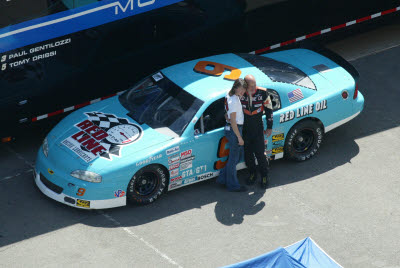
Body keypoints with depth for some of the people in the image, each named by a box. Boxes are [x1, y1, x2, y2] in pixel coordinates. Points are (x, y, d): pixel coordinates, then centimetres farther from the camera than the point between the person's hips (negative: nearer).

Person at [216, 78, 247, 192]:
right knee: (233, 159, 2)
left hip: (231, 128, 10)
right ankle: (233, 185, 13)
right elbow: (233, 121, -22)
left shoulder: (230, 95, 6)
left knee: (234, 157, 20)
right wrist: (239, 137, -19)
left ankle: (222, 179, 29)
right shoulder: (233, 101, -22)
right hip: (234, 130, -10)